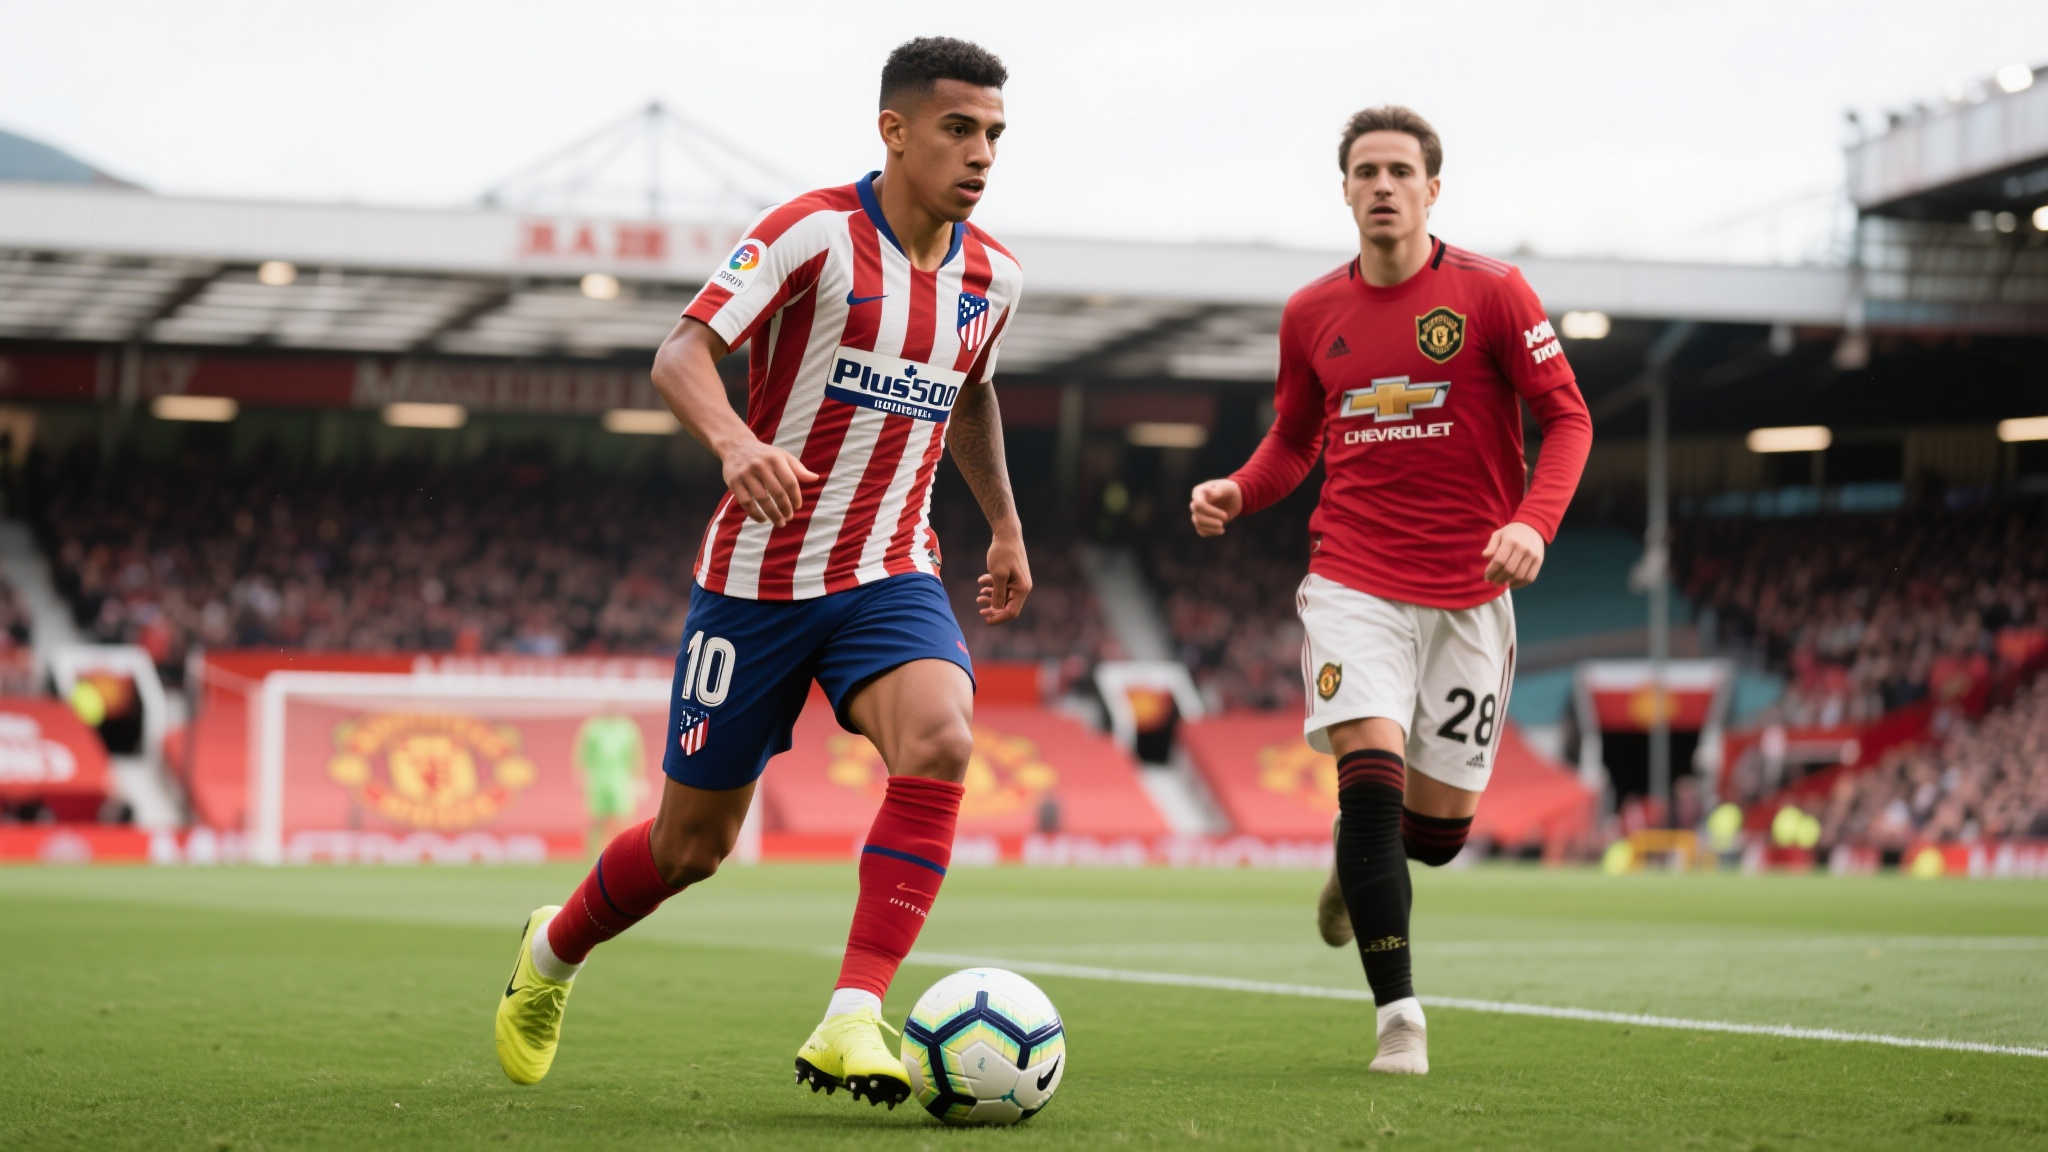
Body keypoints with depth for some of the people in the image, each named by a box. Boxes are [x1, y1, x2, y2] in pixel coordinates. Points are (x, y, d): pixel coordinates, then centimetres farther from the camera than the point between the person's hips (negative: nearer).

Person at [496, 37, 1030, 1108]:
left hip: (890, 577, 4)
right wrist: (735, 441, -40)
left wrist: (1004, 525, 28)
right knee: (692, 842, 6)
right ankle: (552, 953, 39)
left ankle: (850, 1023, -28)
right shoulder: (816, 232, -14)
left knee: (940, 740, -29)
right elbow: (680, 354, -21)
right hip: (757, 578, -4)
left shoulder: (992, 276, 4)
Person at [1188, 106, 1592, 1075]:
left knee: (1440, 828, 5)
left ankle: (1358, 863, 43)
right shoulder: (1312, 314, 5)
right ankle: (1399, 1015, -14)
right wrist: (1238, 493, -1)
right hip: (1353, 584, 1)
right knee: (1370, 774, -20)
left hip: (1468, 594, 0)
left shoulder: (1491, 293, -4)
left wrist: (1533, 523, -20)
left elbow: (1567, 419, -3)